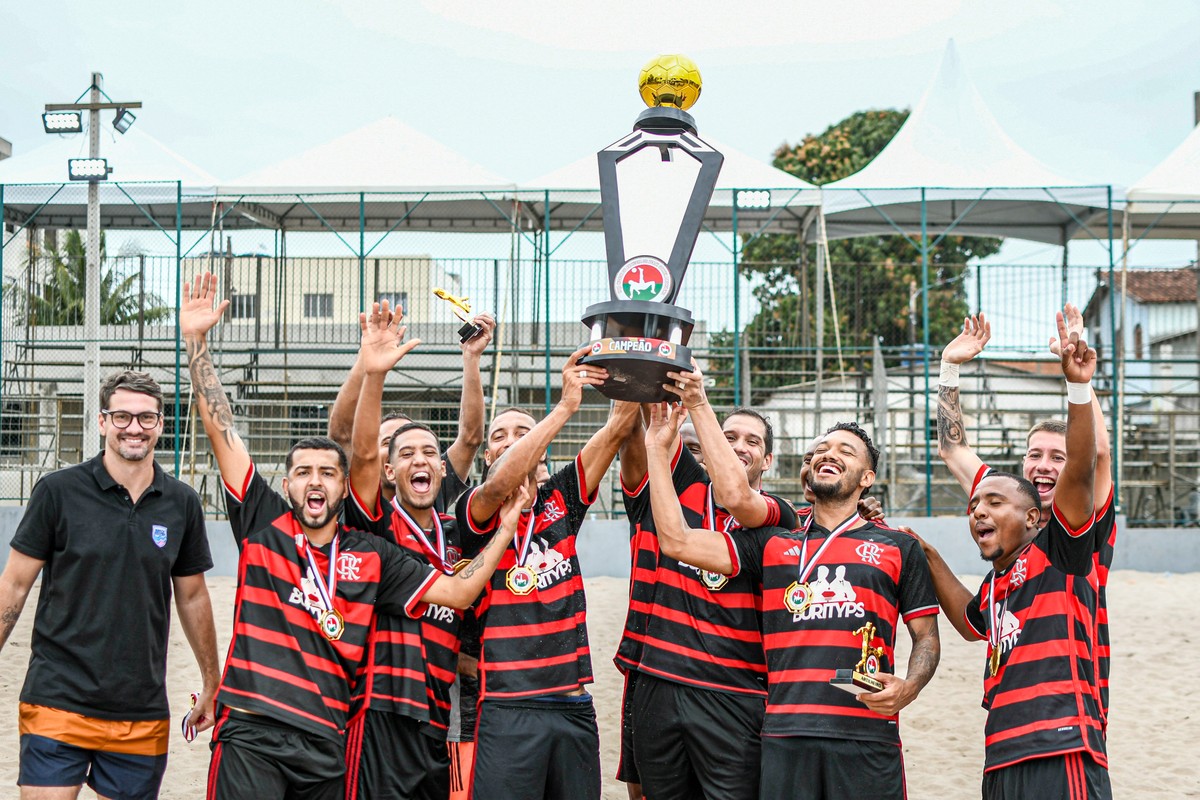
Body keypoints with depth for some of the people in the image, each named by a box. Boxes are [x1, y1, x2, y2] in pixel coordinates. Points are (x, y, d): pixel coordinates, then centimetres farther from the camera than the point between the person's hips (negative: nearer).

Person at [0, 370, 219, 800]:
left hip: (143, 714, 3)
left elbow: (192, 598, 16)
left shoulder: (181, 503, 6)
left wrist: (211, 684, 19)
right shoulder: (59, 491, -3)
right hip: (59, 703, -3)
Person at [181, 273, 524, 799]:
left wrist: (505, 528, 6)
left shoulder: (372, 555, 11)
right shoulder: (263, 523, 7)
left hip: (326, 745, 3)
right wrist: (196, 341, -1)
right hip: (250, 732, -3)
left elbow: (459, 593, 11)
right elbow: (219, 428, 3)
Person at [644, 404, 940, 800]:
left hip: (867, 738, -1)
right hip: (784, 737, 1)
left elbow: (927, 637, 15)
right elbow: (677, 541, 8)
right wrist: (658, 450, 8)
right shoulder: (771, 544, 16)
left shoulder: (898, 548, 14)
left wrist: (909, 688, -7)